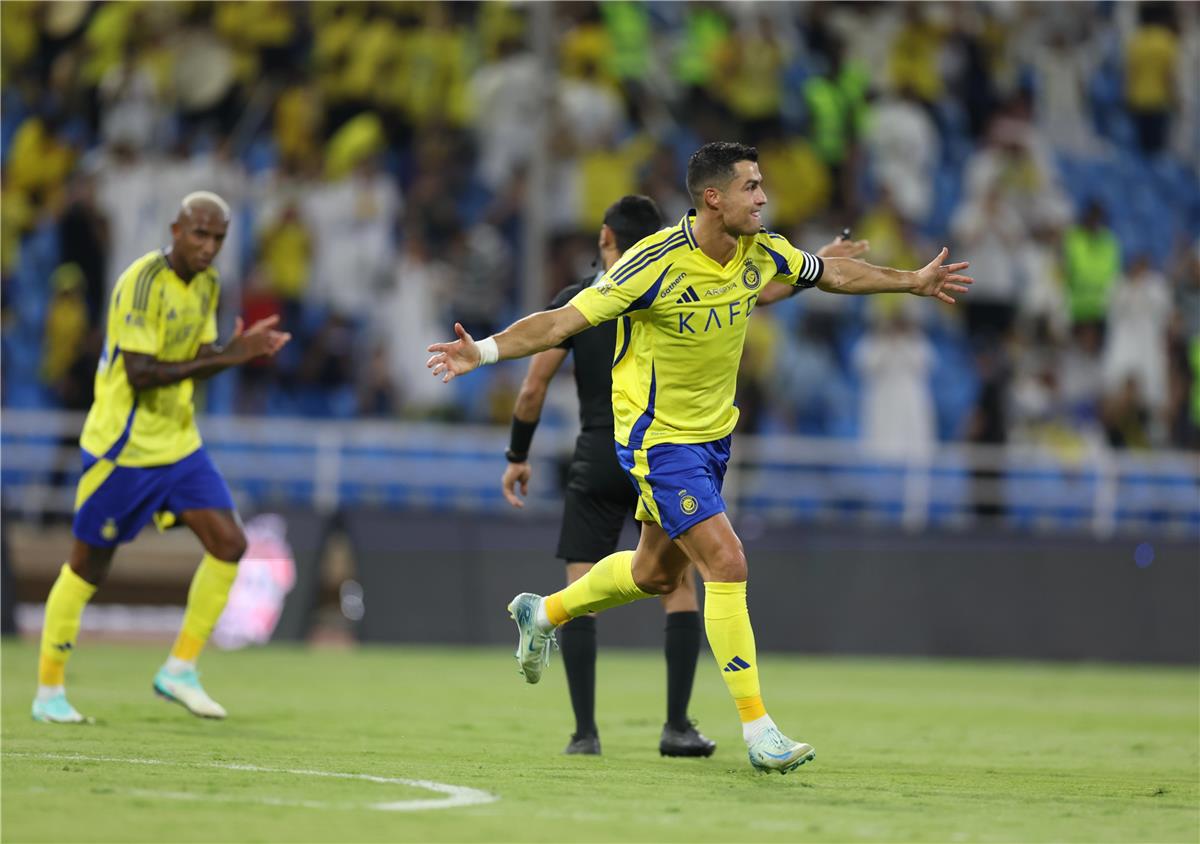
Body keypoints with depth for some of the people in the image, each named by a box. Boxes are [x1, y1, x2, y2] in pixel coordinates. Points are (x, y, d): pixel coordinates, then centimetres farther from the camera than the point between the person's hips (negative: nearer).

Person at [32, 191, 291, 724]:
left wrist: (242, 349, -11)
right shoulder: (142, 283, -20)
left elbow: (199, 360, 9)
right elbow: (139, 374, -25)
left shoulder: (207, 286, 6)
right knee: (88, 568, 1)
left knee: (229, 545, -5)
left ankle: (179, 670, 6)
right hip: (122, 449, -7)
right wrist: (226, 358, -28)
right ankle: (48, 693, 14)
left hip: (179, 443, 7)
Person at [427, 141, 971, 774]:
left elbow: (834, 274, 15)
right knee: (726, 563, -16)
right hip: (658, 437, -8)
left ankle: (544, 613, 47)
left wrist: (913, 282, 23)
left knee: (656, 574, 20)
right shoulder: (655, 264, -25)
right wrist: (485, 351, -36)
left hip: (713, 433, 8)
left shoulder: (762, 253, -5)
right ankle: (757, 729, -11)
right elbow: (565, 320, -24)